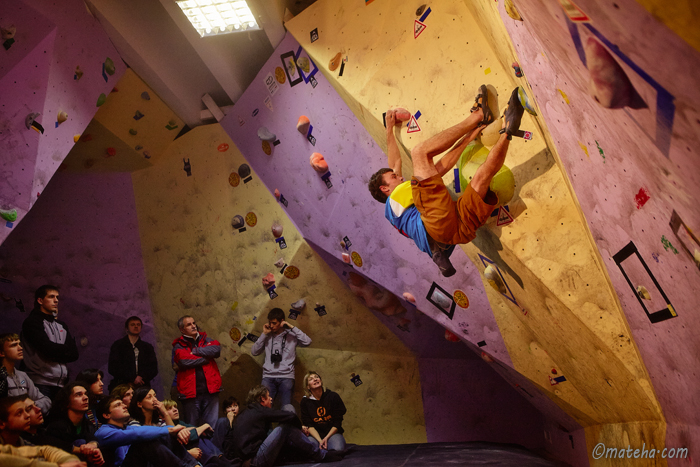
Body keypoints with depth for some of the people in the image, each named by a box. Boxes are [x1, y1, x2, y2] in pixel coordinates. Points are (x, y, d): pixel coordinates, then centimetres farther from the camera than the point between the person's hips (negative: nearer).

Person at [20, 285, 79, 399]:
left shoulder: (61, 325, 16)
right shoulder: (32, 323, -3)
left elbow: (74, 354, 6)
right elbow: (48, 349, -15)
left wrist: (55, 352, -7)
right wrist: (64, 350, 2)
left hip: (61, 384, 5)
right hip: (41, 384, -5)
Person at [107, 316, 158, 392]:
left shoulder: (148, 347, 18)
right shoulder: (118, 345, 10)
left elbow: (154, 368, 11)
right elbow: (113, 368, 0)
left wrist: (142, 377, -9)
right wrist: (133, 378, -9)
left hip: (142, 387, 2)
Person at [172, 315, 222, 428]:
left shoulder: (206, 340, 15)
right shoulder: (179, 346, 6)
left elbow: (216, 349, -6)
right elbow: (184, 361, -15)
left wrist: (195, 351, -8)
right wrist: (206, 357, -5)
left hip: (210, 389, 2)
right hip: (190, 392, -2)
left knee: (212, 426, 4)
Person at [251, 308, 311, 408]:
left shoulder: (291, 335, 6)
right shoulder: (267, 336, 14)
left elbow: (307, 341, -11)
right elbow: (254, 352, 7)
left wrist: (291, 327, -7)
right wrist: (264, 334, 1)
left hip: (286, 376, -2)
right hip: (268, 376, 2)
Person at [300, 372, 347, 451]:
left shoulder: (333, 396, 0)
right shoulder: (305, 401, 2)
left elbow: (338, 422, -1)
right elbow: (309, 425, -2)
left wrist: (326, 438, -13)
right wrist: (319, 440, -17)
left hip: (332, 433, 0)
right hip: (315, 435, 0)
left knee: (338, 449, -34)